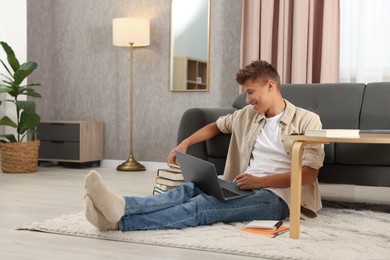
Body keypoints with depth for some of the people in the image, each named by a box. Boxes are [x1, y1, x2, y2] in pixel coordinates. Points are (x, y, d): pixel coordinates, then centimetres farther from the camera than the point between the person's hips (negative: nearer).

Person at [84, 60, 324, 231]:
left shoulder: (307, 121, -2)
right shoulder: (248, 115, 17)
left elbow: (310, 172, -10)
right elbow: (217, 126, 32)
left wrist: (261, 181, -19)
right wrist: (184, 144, 15)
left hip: (275, 196, -6)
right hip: (246, 189, 6)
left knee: (205, 205, -32)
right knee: (190, 189, -26)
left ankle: (120, 219, -51)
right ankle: (121, 208, -50)